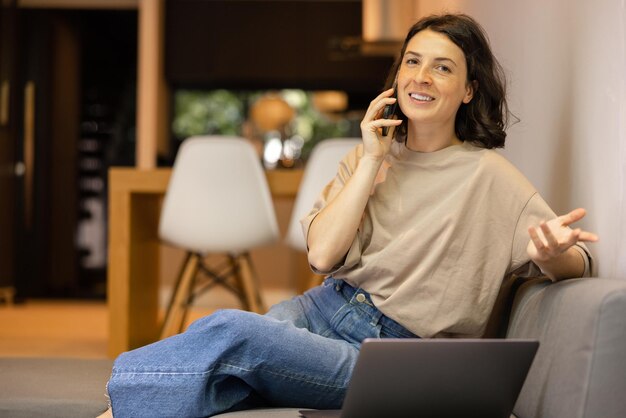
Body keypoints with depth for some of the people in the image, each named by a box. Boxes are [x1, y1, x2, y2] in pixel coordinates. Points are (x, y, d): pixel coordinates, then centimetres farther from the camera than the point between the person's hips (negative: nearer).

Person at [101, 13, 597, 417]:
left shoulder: (487, 176, -2)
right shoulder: (372, 156, 12)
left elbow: (577, 262, -6)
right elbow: (323, 255, 0)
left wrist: (553, 251, -31)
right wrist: (371, 161, -5)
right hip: (326, 309, 4)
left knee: (230, 332, -28)